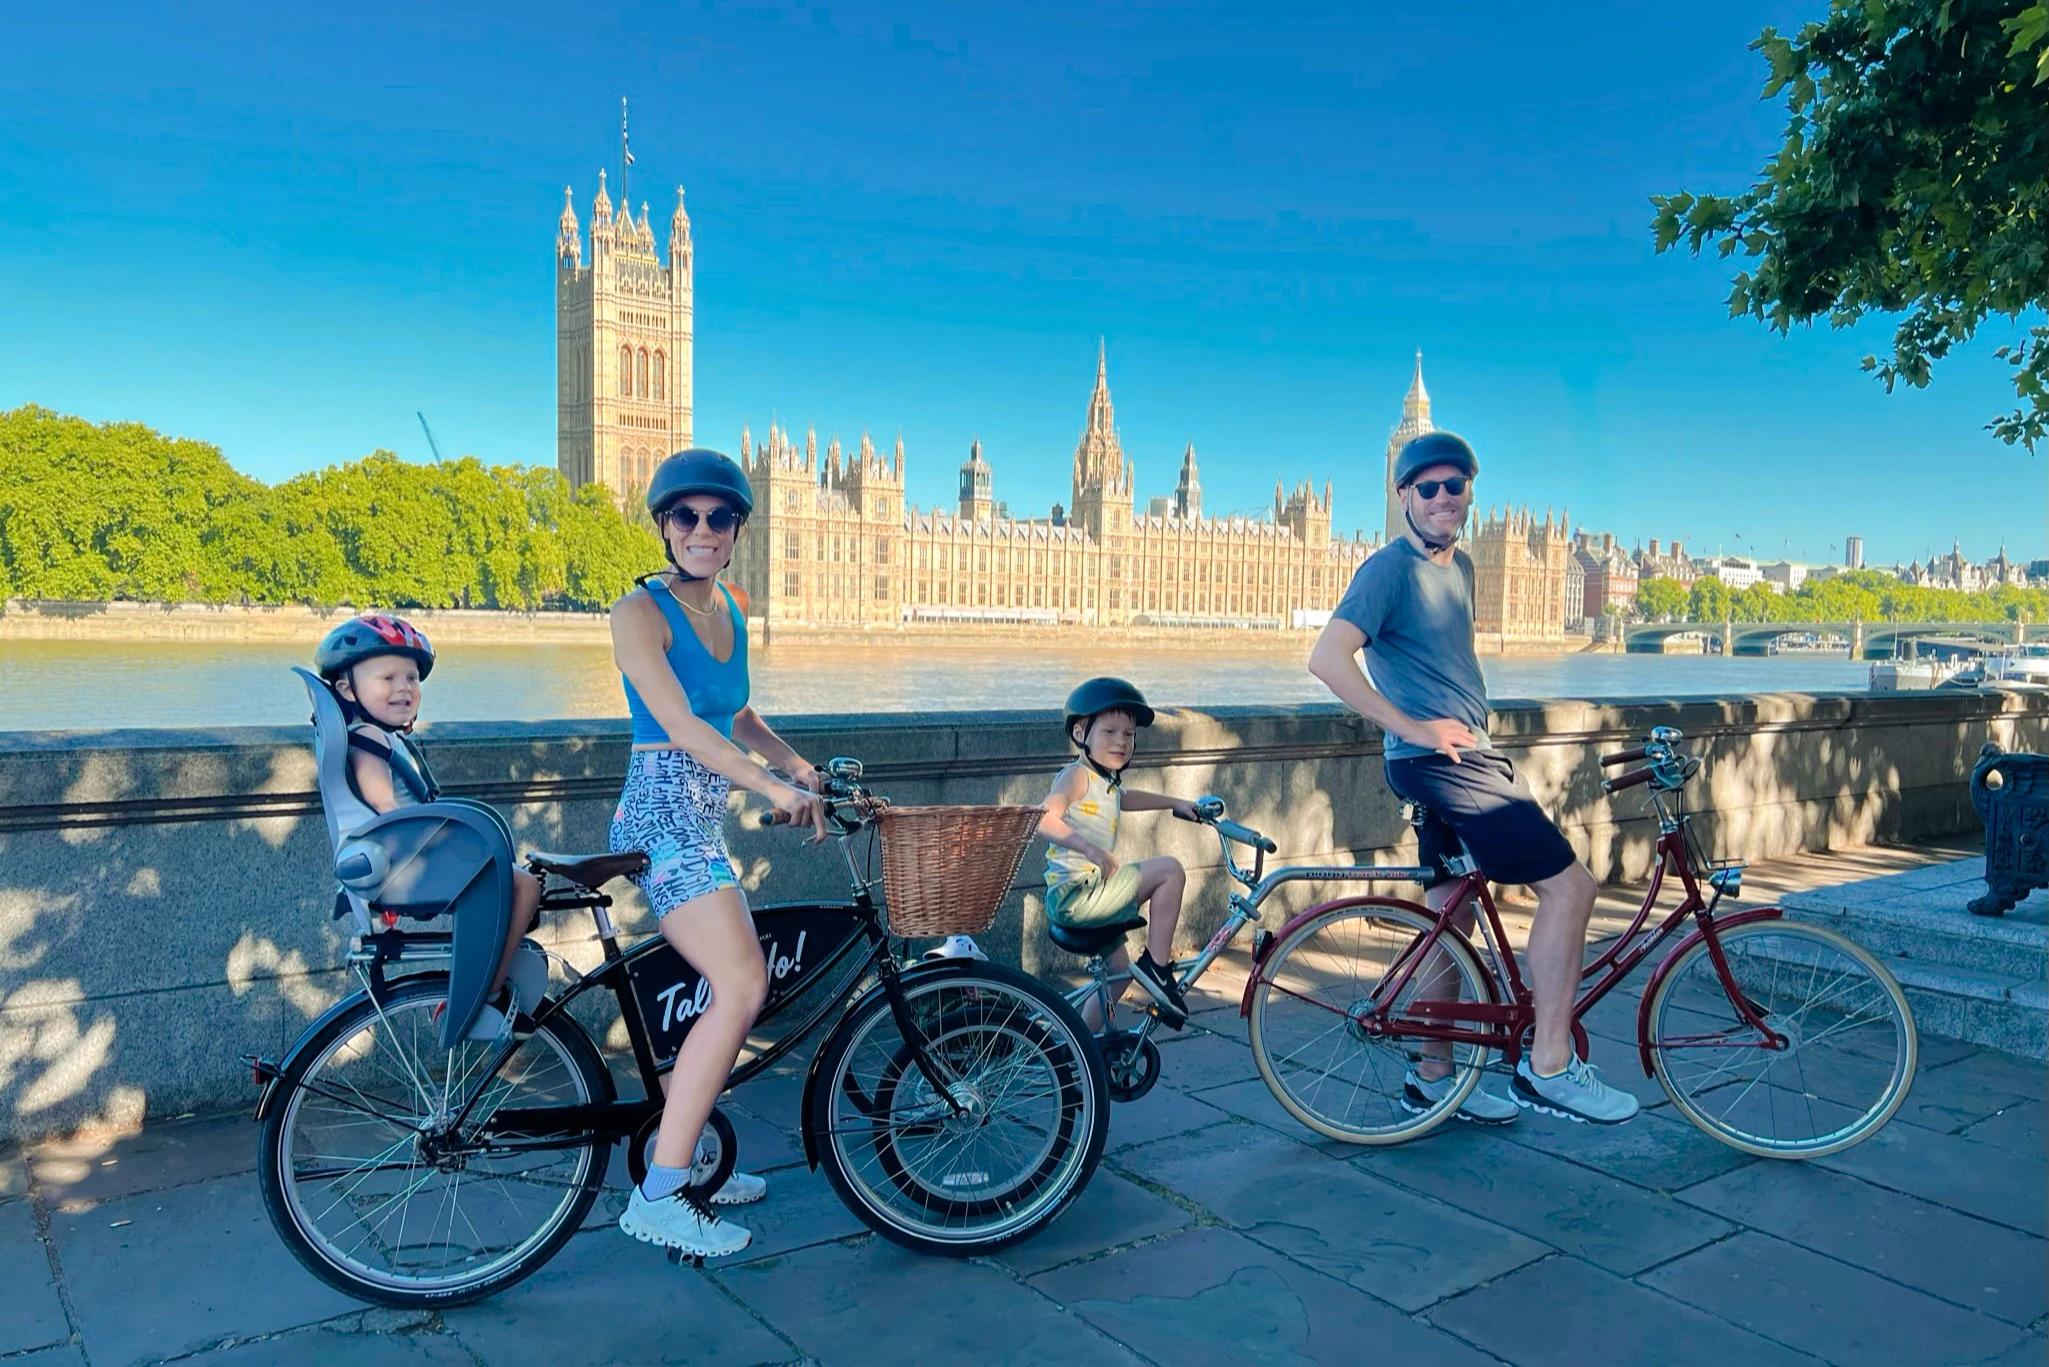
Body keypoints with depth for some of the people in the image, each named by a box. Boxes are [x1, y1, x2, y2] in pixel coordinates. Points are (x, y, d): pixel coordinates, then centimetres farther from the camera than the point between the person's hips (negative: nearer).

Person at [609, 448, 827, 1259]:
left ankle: (690, 1165, 25)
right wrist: (773, 787, -25)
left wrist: (808, 772, 9)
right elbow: (680, 724, -19)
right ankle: (658, 1196, -12)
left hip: (705, 817, 8)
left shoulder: (728, 611, 13)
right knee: (742, 986, -19)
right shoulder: (640, 612, -11)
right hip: (661, 813, -8)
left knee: (718, 991, 9)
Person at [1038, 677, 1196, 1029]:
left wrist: (1176, 803, 40)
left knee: (1120, 968, 23)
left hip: (1089, 894, 10)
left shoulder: (1107, 782, 15)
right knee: (1169, 868, -12)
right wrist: (1090, 848, -40)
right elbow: (1044, 819, -30)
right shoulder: (1077, 775, -13)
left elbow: (1126, 798, 40)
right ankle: (1157, 966, -6)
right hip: (1076, 892, -10)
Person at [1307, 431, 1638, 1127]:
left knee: (1452, 918, 14)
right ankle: (1548, 1066, -3)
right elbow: (1326, 658, -24)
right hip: (1438, 762, -9)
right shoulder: (1390, 568, -12)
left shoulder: (1458, 565, 16)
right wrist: (1412, 727, -23)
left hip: (1459, 759, 9)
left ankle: (1432, 1078, 24)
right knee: (1568, 885, -10)